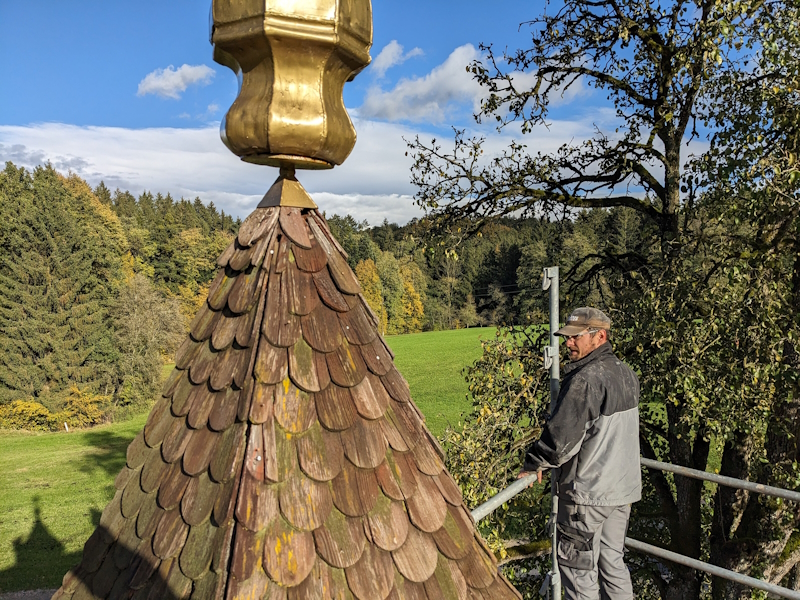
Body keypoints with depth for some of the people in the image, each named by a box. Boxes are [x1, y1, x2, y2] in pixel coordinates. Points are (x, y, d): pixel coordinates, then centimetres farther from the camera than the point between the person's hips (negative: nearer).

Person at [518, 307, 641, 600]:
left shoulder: (586, 379, -24)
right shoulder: (627, 373, 6)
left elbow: (561, 436, -25)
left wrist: (533, 463, -9)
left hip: (587, 493, -9)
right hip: (623, 487, 9)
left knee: (577, 565, 6)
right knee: (612, 561, 20)